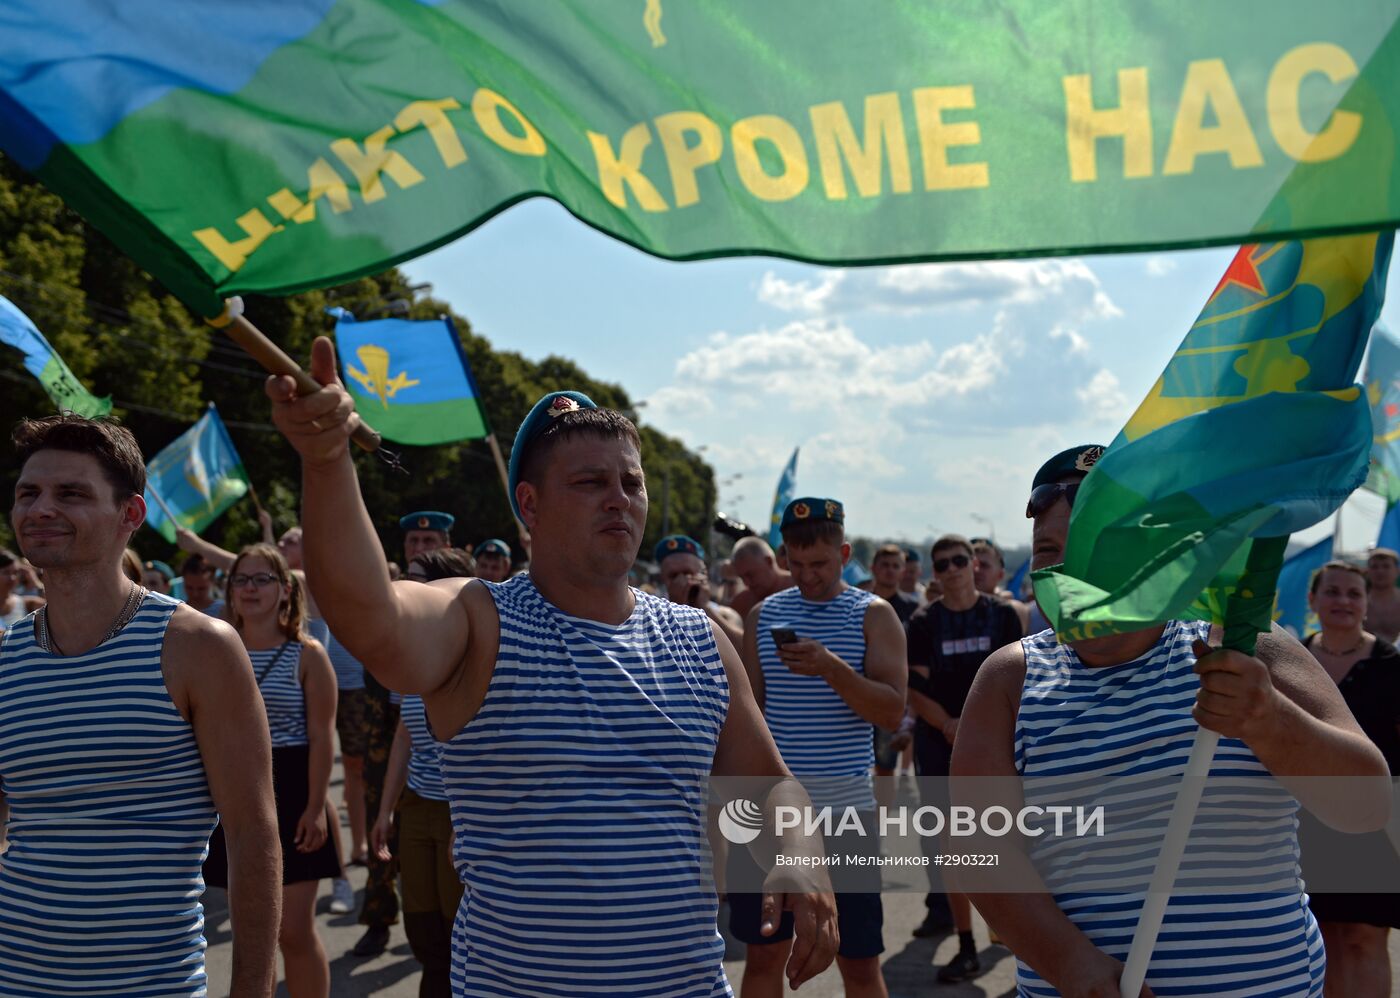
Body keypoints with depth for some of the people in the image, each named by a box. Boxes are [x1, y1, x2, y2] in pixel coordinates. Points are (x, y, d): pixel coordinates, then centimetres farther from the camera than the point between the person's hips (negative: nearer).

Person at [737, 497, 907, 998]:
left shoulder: (873, 615, -1)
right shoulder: (763, 615, 8)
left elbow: (892, 712, -10)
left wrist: (833, 668, -25)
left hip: (845, 807, -2)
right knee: (763, 953, 9)